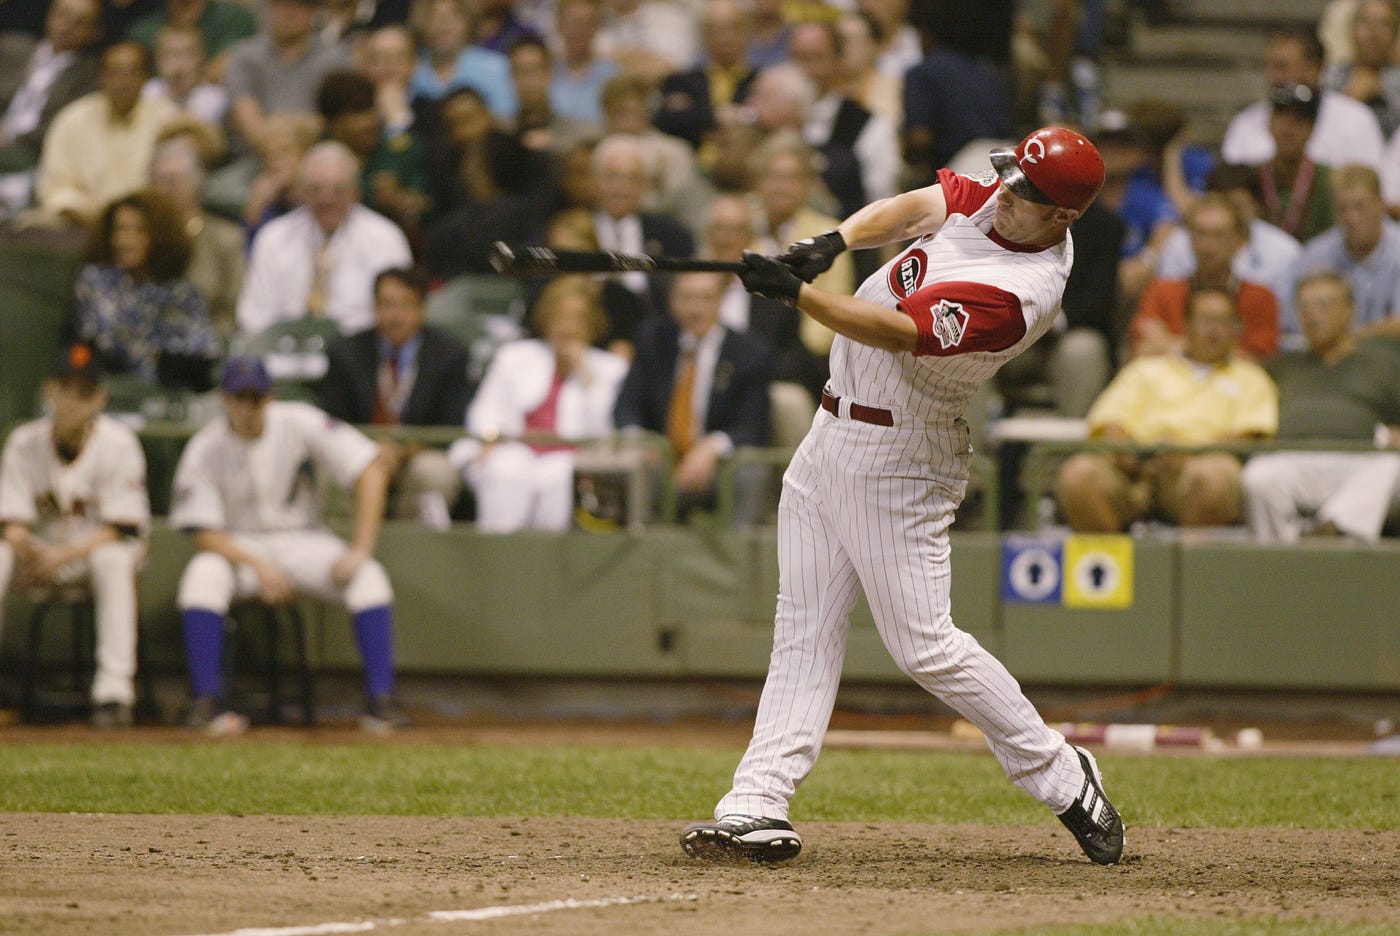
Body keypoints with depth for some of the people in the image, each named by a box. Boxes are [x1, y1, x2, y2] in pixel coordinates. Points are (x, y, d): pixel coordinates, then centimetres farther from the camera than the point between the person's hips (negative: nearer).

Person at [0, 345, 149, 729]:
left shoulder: (117, 443, -13)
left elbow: (121, 528, -18)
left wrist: (64, 555, -30)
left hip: (98, 544, -3)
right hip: (43, 548, 3)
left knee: (112, 559, -38)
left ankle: (114, 687, -41)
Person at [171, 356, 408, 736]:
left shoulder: (299, 423, -13)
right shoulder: (205, 450, -12)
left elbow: (371, 470, -16)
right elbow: (204, 533, -13)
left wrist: (360, 550, -22)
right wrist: (259, 566, -27)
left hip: (302, 541, 1)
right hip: (238, 547, -1)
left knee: (369, 577, -26)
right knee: (202, 575, -34)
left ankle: (381, 701, -27)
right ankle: (206, 703, -33)